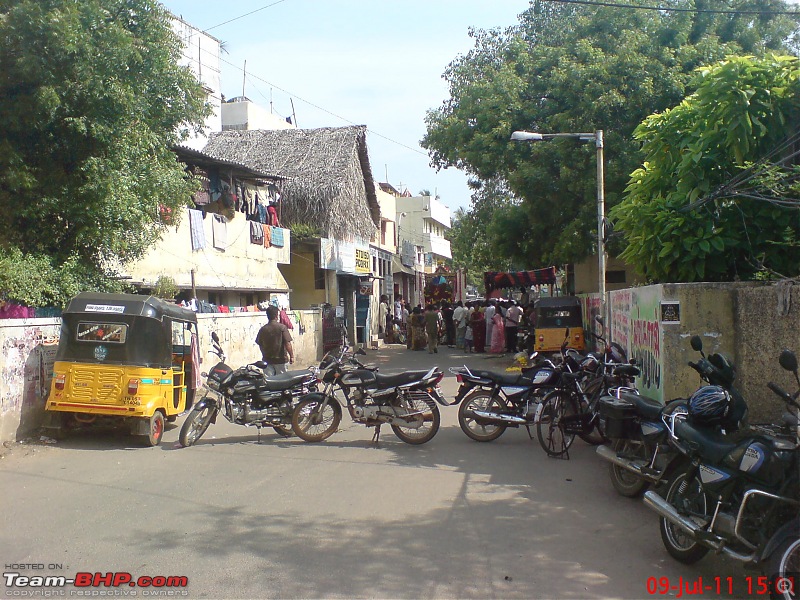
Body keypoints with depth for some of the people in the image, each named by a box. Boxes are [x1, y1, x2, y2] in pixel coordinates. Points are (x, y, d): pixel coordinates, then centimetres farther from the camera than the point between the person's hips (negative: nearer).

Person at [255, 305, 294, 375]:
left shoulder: (263, 329, -1)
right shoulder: (282, 327, -12)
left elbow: (259, 344, 8)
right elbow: (287, 343, -15)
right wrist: (291, 356, -5)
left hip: (267, 359, 3)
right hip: (280, 360, -3)